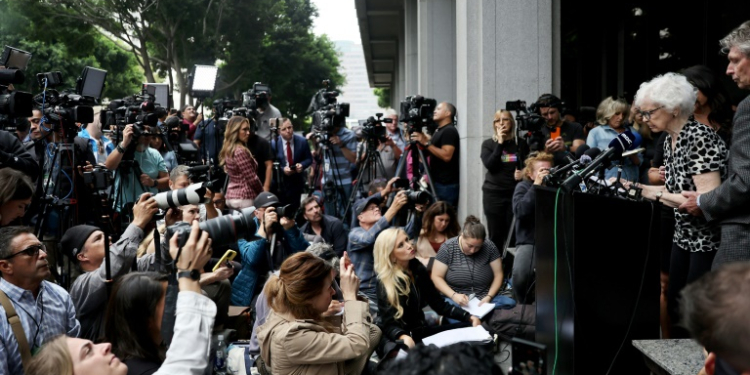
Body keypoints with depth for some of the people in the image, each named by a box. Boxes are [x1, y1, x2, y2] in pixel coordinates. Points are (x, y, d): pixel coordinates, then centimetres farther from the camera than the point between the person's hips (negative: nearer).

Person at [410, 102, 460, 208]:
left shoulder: (449, 131, -10)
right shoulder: (438, 131, 20)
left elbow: (446, 156, -21)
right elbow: (432, 154, 24)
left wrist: (426, 143, -19)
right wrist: (422, 141, 10)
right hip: (437, 182, 10)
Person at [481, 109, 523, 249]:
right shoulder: (488, 144, 6)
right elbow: (490, 165, -9)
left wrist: (522, 172, -7)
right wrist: (500, 142, -9)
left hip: (515, 193, 0)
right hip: (493, 194, 0)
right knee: (496, 236, 1)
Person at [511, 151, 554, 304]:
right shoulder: (523, 187, 5)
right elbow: (520, 211, -16)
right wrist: (536, 186, -15)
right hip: (529, 242, -1)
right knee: (520, 274, -30)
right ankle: (524, 305, 1)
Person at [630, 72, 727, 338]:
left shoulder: (700, 138, -21)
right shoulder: (670, 140, 6)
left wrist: (660, 194, -21)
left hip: (709, 241, -9)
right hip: (684, 237, 9)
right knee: (674, 308, 14)